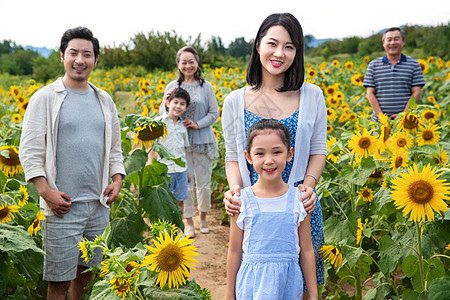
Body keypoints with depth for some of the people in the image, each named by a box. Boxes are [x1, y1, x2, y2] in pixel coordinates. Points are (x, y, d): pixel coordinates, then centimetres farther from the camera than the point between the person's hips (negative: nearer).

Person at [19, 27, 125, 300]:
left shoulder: (105, 101, 12)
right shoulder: (45, 98, -3)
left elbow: (114, 149, 19)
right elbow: (29, 151, -5)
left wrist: (117, 180, 2)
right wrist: (46, 192, -16)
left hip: (99, 205, 5)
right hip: (62, 205, -5)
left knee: (87, 273, 16)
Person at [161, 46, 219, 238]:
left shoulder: (206, 86, 0)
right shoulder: (172, 87, 3)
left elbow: (214, 113, 2)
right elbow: (163, 116, 6)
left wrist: (198, 124, -13)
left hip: (202, 140, 0)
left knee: (204, 181, 9)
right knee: (185, 182, 5)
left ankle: (203, 217, 29)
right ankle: (189, 222, 18)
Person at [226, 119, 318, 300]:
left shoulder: (298, 200, -3)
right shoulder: (242, 201, -6)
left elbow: (306, 251, 4)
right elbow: (234, 252, 2)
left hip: (288, 281, 1)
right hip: (253, 283, -1)